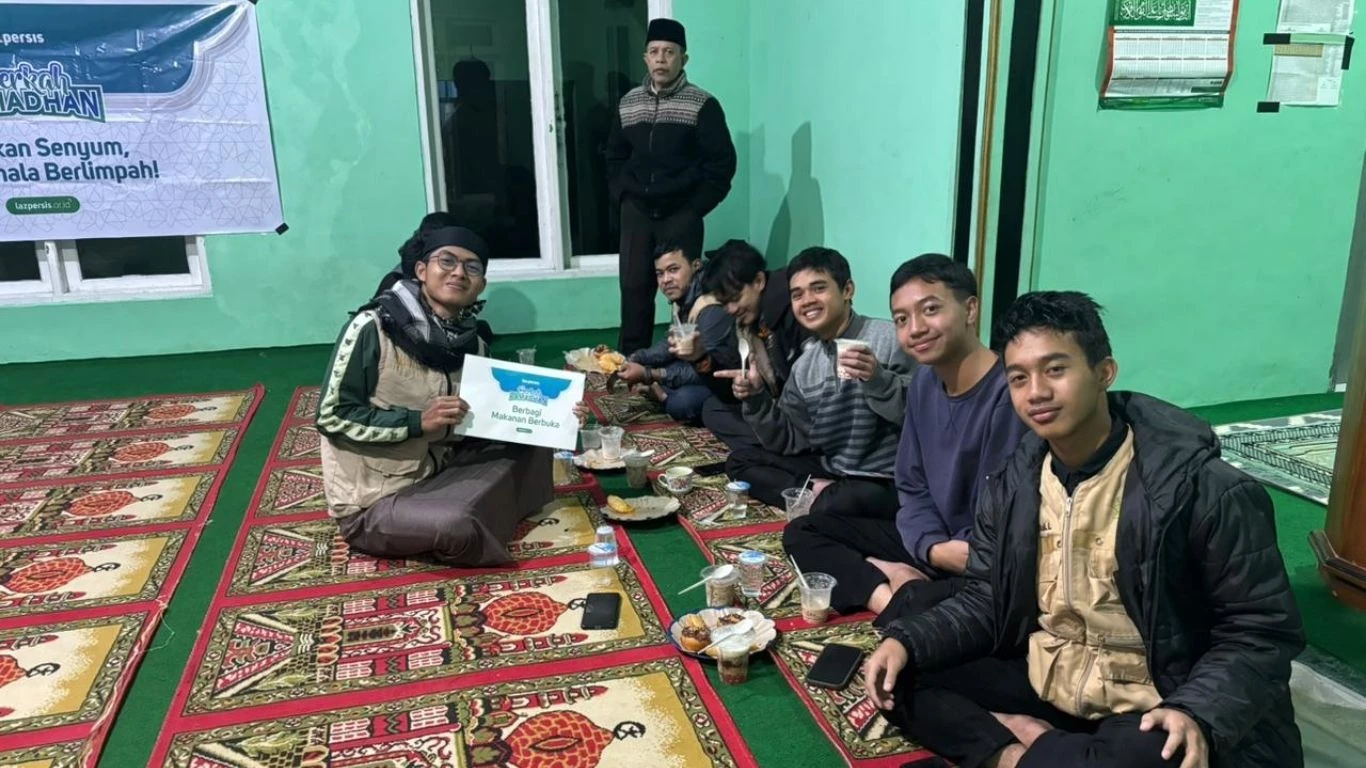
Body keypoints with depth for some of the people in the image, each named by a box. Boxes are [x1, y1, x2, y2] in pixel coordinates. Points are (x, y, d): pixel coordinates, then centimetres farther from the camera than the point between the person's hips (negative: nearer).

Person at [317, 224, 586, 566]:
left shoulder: (471, 344, 0)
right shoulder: (372, 328, -17)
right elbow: (331, 416, -16)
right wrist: (418, 421, -25)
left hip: (437, 472, 6)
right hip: (372, 500, -6)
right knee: (455, 526, -33)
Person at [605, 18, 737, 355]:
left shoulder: (703, 105, -4)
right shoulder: (628, 103, 10)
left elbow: (722, 162, -6)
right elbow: (615, 156, 19)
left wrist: (697, 206, -9)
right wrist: (622, 195, 7)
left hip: (680, 214, -3)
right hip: (637, 212, 4)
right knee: (634, 287, 5)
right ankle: (629, 359, 15)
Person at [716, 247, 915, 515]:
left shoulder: (889, 339, -13)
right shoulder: (804, 365, 8)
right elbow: (791, 442, 7)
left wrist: (879, 379, -33)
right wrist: (757, 399, -7)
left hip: (885, 481, -7)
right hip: (830, 470, 7)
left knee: (859, 499, -39)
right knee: (739, 462, 6)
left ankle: (810, 497, -8)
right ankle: (816, 492, -11)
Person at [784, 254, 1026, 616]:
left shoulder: (1009, 394, -22)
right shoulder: (924, 383, 4)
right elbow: (913, 490, 7)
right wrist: (934, 549, -10)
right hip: (933, 546, 9)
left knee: (921, 609, -41)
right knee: (802, 532, 0)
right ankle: (889, 596, -19)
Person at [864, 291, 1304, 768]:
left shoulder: (1204, 491, -17)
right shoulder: (1010, 488, 1)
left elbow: (1261, 633, -12)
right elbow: (985, 602, 7)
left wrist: (1197, 715, -30)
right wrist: (906, 640, -11)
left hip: (1151, 715, -5)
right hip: (1040, 686, 5)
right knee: (899, 678, -6)